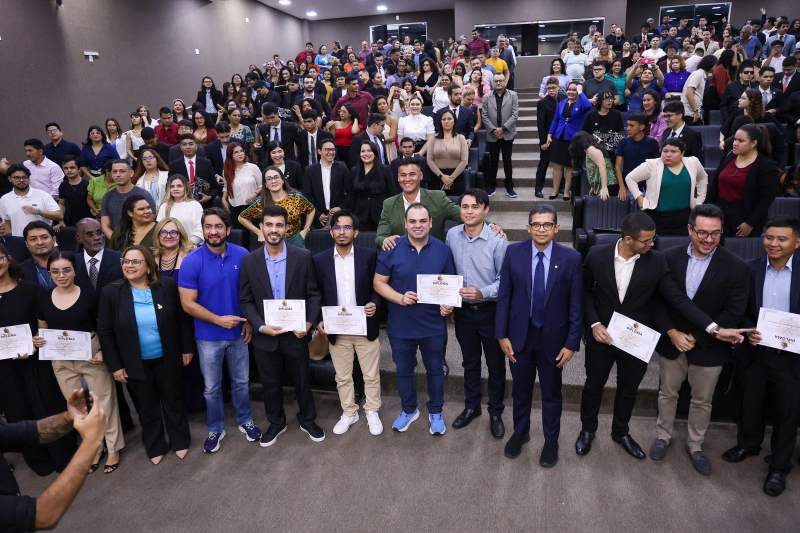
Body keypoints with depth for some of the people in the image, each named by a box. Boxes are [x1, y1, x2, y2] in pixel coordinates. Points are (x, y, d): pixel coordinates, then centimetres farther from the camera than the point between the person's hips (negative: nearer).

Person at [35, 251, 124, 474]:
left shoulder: (89, 296, -10)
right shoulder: (44, 300, 0)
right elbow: (42, 331, 13)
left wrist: (103, 351, -19)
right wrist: (37, 342, -9)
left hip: (92, 356, -4)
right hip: (61, 362, 4)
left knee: (104, 403, 6)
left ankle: (113, 449, 24)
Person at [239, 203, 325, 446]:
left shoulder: (303, 257, -8)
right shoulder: (249, 261, -4)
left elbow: (313, 294, -3)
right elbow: (245, 300, -1)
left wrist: (309, 323, -15)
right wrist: (261, 326, -13)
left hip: (296, 334, -1)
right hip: (265, 336, 1)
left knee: (302, 381, 15)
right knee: (270, 384, 17)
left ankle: (307, 420, 39)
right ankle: (276, 422, 40)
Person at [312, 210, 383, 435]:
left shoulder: (369, 255, -6)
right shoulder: (320, 260, -1)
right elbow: (317, 294, 5)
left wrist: (374, 303, -16)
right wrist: (319, 321, -6)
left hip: (366, 327, -1)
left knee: (371, 375, 12)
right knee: (342, 377, 15)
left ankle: (372, 412, 32)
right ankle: (349, 413, 34)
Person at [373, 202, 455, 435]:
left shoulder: (442, 250, -6)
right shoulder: (391, 249, -9)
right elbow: (379, 283, -5)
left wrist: (449, 304, -16)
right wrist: (399, 298, -21)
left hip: (433, 325, 0)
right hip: (400, 325, 0)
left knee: (435, 369, 16)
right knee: (404, 370, 18)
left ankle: (435, 412, 38)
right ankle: (409, 409, 41)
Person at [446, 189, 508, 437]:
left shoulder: (497, 240, -18)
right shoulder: (452, 235, -5)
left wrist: (482, 293, -28)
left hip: (490, 311, -3)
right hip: (463, 310, 4)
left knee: (496, 365, 12)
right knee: (470, 362, 20)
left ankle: (496, 412, 31)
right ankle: (471, 406, 39)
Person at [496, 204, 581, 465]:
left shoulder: (570, 258, -12)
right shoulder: (514, 252, -9)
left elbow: (576, 304, -8)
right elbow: (504, 295, -4)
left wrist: (572, 343, -9)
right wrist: (502, 334, -5)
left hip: (552, 337, -1)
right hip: (519, 335, 1)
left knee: (551, 393, 17)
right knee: (521, 390, 20)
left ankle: (551, 441, 38)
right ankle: (520, 432, 44)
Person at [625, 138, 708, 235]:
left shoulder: (693, 163, 5)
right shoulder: (651, 165, -7)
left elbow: (703, 178, 23)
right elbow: (630, 178, -2)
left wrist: (699, 200, 16)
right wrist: (639, 198, -7)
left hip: (683, 217, 4)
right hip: (657, 216, -3)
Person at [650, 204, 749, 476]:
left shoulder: (736, 267, -14)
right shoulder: (670, 257, -8)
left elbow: (734, 313, -13)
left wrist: (697, 338, -16)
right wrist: (672, 332, -15)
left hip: (709, 348, -1)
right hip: (671, 341, 1)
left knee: (702, 400, 17)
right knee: (667, 393, 19)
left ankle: (695, 445, 39)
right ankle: (663, 435, 41)